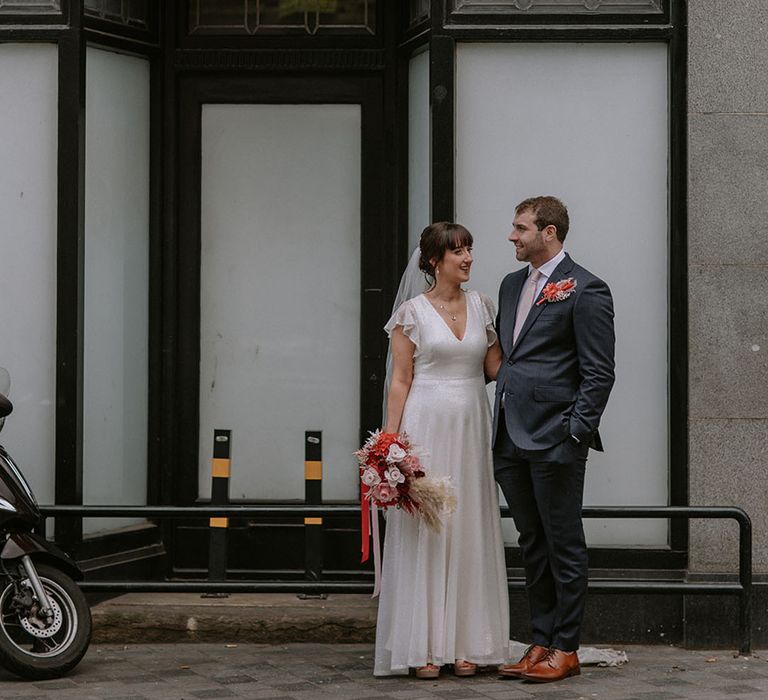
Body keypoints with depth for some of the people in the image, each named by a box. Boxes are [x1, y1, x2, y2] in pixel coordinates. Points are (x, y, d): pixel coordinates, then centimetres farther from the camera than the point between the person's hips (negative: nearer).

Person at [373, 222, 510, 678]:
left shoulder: (481, 306, 10)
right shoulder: (413, 313, -1)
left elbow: (497, 366, 9)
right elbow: (400, 381, -2)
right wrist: (391, 441, -9)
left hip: (472, 428, 4)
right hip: (427, 426, -4)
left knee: (470, 532, 5)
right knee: (425, 530, -2)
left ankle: (466, 643, 12)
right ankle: (424, 647, 2)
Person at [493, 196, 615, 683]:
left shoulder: (585, 290, -8)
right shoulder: (512, 285, 16)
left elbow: (599, 373, -10)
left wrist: (575, 435, -15)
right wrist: (498, 431, 15)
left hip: (554, 442, -8)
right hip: (512, 440, 8)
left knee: (565, 547, 0)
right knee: (533, 547, 13)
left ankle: (566, 649, 7)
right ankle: (542, 642, 20)